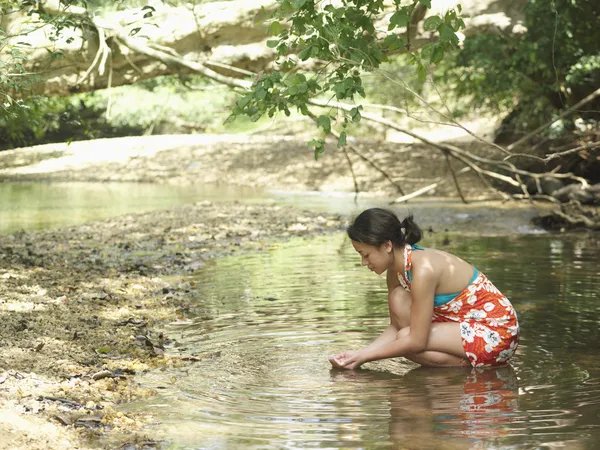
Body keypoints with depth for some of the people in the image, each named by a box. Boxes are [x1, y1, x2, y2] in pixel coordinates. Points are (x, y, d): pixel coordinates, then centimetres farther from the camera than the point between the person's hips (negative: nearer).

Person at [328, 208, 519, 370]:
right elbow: (396, 327, 5)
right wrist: (360, 353, -9)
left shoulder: (423, 269, -27)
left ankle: (474, 365, -6)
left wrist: (365, 356, -18)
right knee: (398, 299, -4)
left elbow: (416, 342, -25)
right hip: (469, 323, 9)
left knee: (406, 338, -19)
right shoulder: (396, 269, 0)